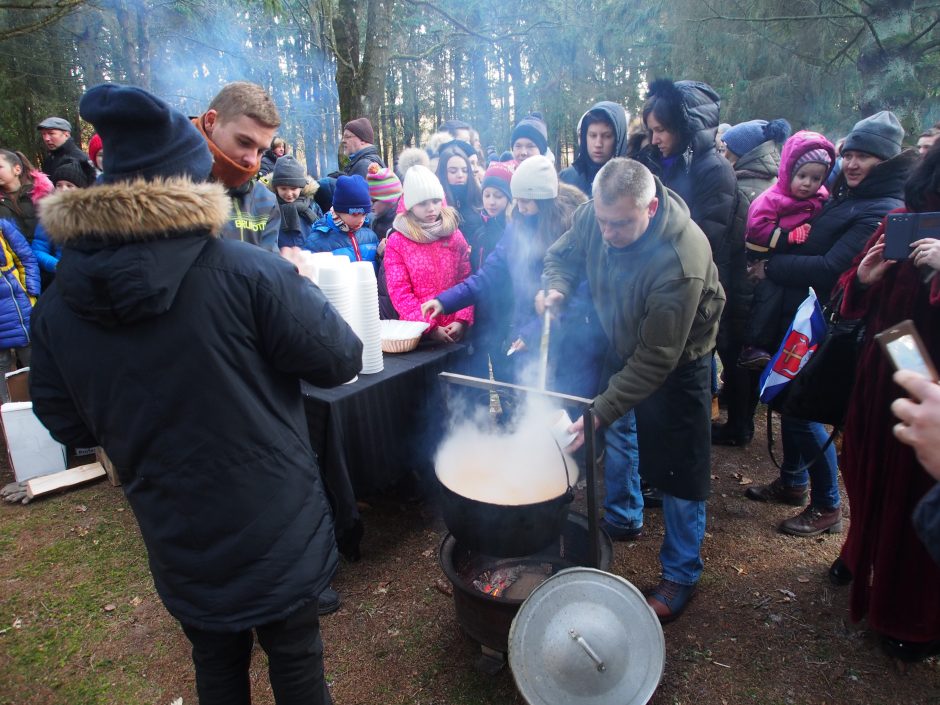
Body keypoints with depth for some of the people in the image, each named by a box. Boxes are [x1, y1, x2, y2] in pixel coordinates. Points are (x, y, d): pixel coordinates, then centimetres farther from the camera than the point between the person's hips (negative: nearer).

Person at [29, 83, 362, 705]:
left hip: (177, 543, 4)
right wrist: (302, 286, 0)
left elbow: (69, 425, 3)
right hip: (276, 530, -4)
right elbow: (340, 359, -16)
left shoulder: (56, 310, -8)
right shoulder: (250, 272, -25)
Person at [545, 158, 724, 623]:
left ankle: (680, 576, 21)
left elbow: (656, 359, -34)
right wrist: (557, 288, -21)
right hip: (618, 347, 6)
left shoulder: (680, 262, -38)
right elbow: (563, 256, 2)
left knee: (679, 473, 2)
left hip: (676, 362, -6)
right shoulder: (594, 215, -19)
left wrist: (601, 413, -37)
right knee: (611, 440, 20)